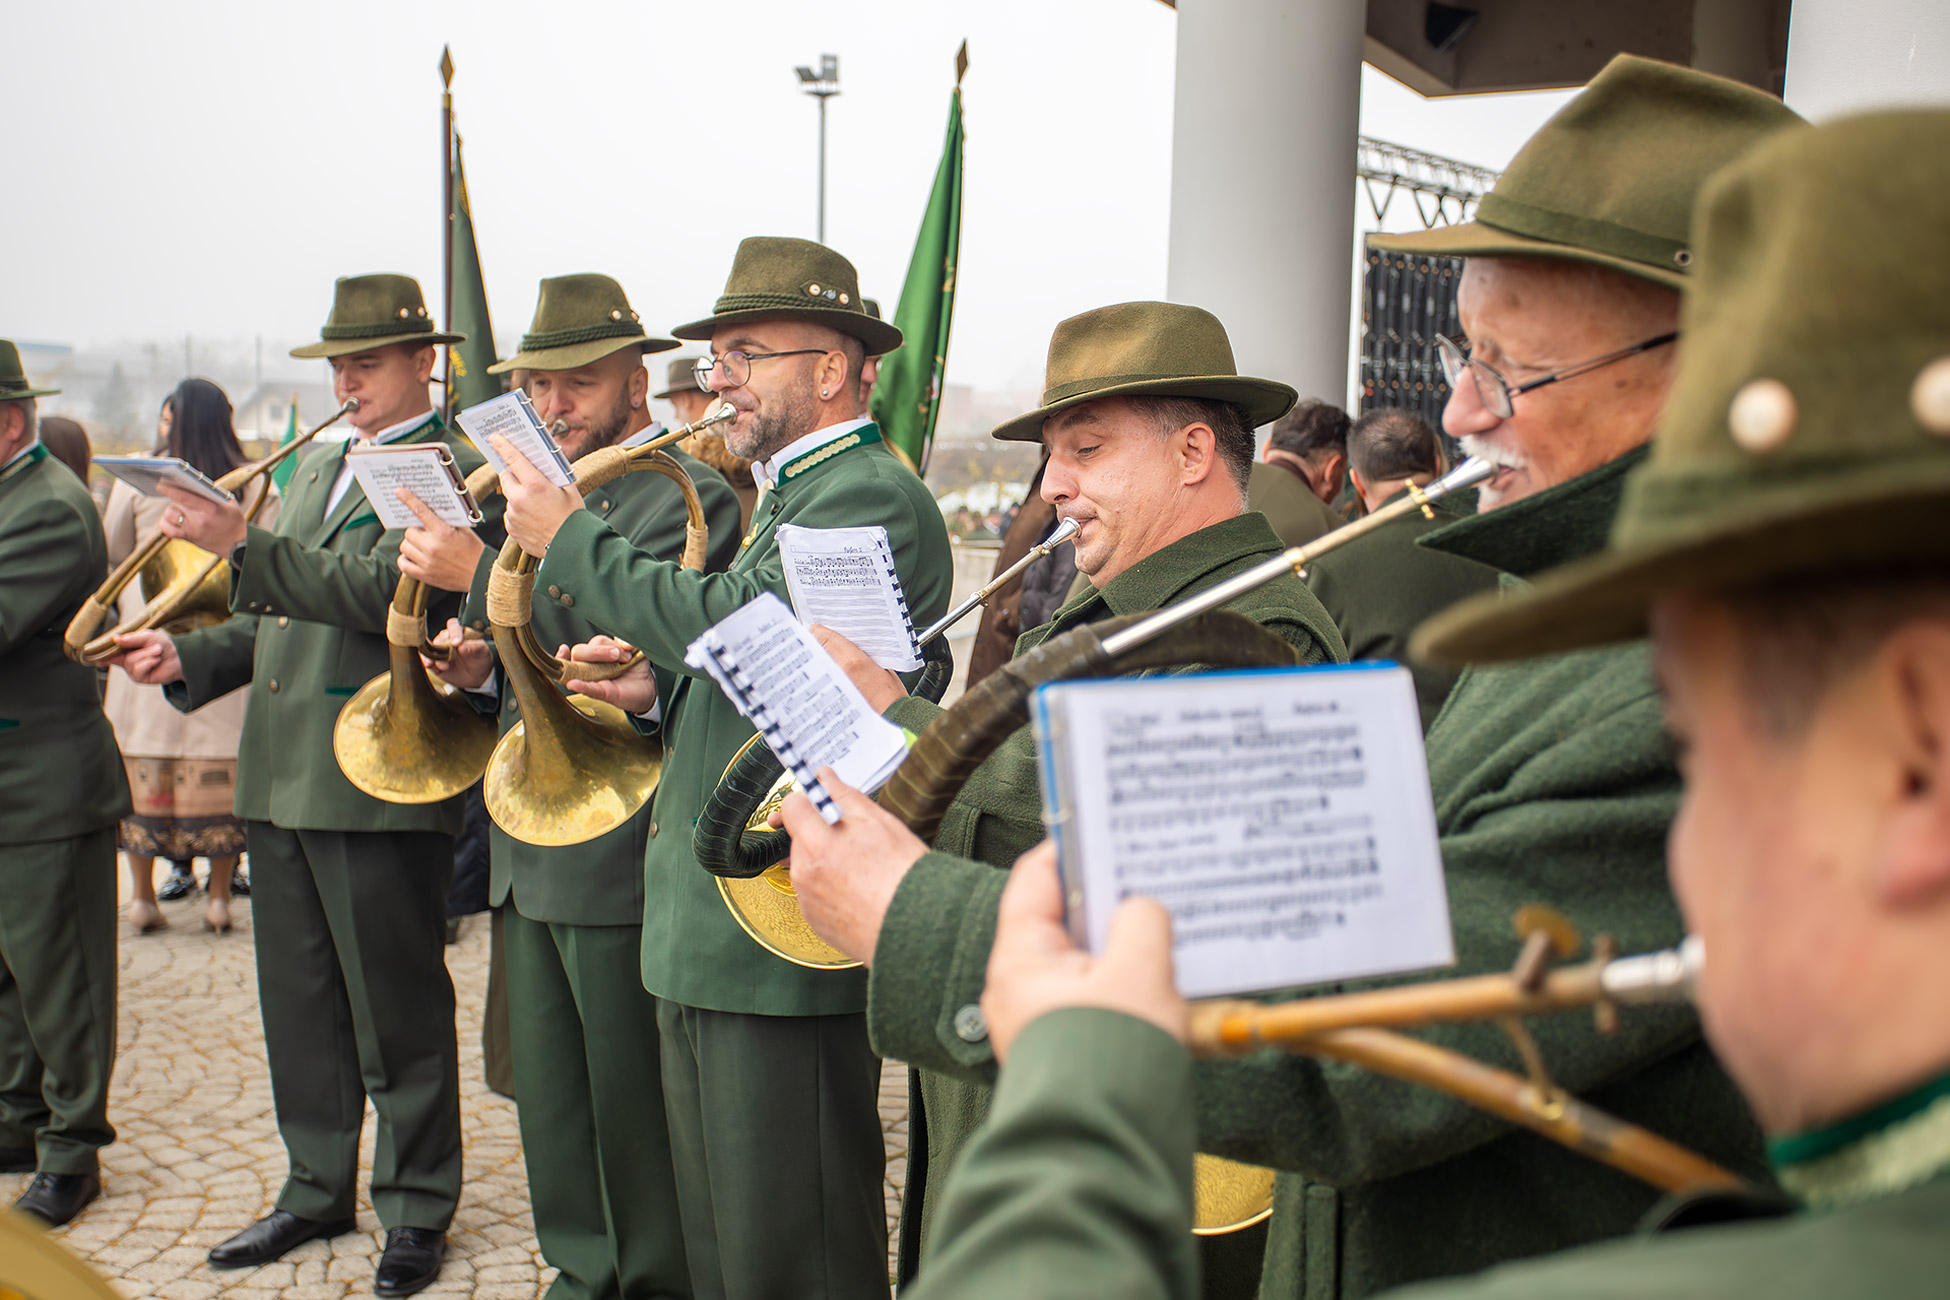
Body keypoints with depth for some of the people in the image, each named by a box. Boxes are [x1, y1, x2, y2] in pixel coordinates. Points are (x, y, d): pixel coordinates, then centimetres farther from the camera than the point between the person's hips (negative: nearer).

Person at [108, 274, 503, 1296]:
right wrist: (190, 656, 7)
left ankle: (416, 1209, 16)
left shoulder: (454, 469, -8)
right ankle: (318, 1191, 30)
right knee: (299, 1006, 15)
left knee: (397, 1014, 2)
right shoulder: (316, 470, 20)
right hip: (281, 783, 8)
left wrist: (243, 546, -27)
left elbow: (379, 592, -22)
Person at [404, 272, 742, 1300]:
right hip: (530, 846, 9)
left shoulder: (686, 495, -9)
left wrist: (481, 571, -24)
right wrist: (479, 663, 1)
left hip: (618, 848, -8)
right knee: (548, 1089, 16)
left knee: (632, 1096, 2)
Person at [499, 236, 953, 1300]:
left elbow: (729, 625, -27)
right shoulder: (792, 493, 20)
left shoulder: (871, 495, -14)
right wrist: (657, 692, 5)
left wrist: (569, 536, -14)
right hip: (710, 932, 10)